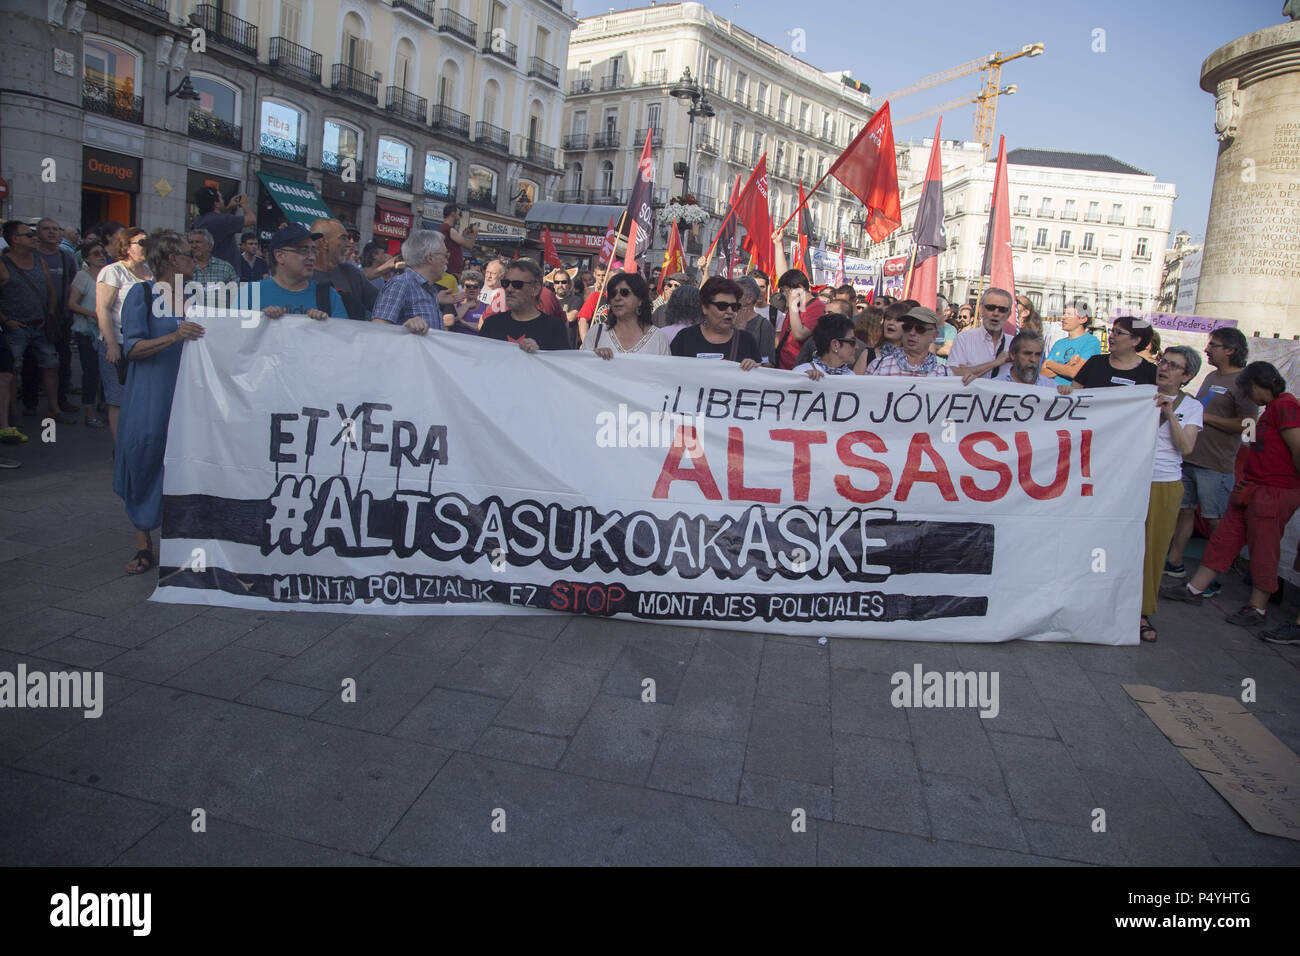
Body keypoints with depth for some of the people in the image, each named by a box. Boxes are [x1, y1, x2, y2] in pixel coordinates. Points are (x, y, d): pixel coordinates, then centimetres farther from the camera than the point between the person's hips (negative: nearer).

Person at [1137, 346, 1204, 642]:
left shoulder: (1191, 407, 6)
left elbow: (1186, 447, -5)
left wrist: (1170, 414, -15)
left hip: (1166, 486, 1)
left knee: (1154, 548, 5)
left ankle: (1143, 612, 18)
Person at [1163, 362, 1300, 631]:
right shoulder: (1271, 407, 16)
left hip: (1275, 492, -10)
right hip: (1253, 489, 10)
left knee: (1263, 549, 0)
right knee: (1225, 537, 11)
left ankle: (1258, 608, 12)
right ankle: (1195, 589, 18)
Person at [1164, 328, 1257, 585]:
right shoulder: (1211, 377, 16)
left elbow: (1246, 424, -19)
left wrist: (1204, 416, -16)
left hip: (1215, 466, -8)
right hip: (1188, 458, 8)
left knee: (1215, 520, -2)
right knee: (1184, 510, 13)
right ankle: (1175, 563, 23)